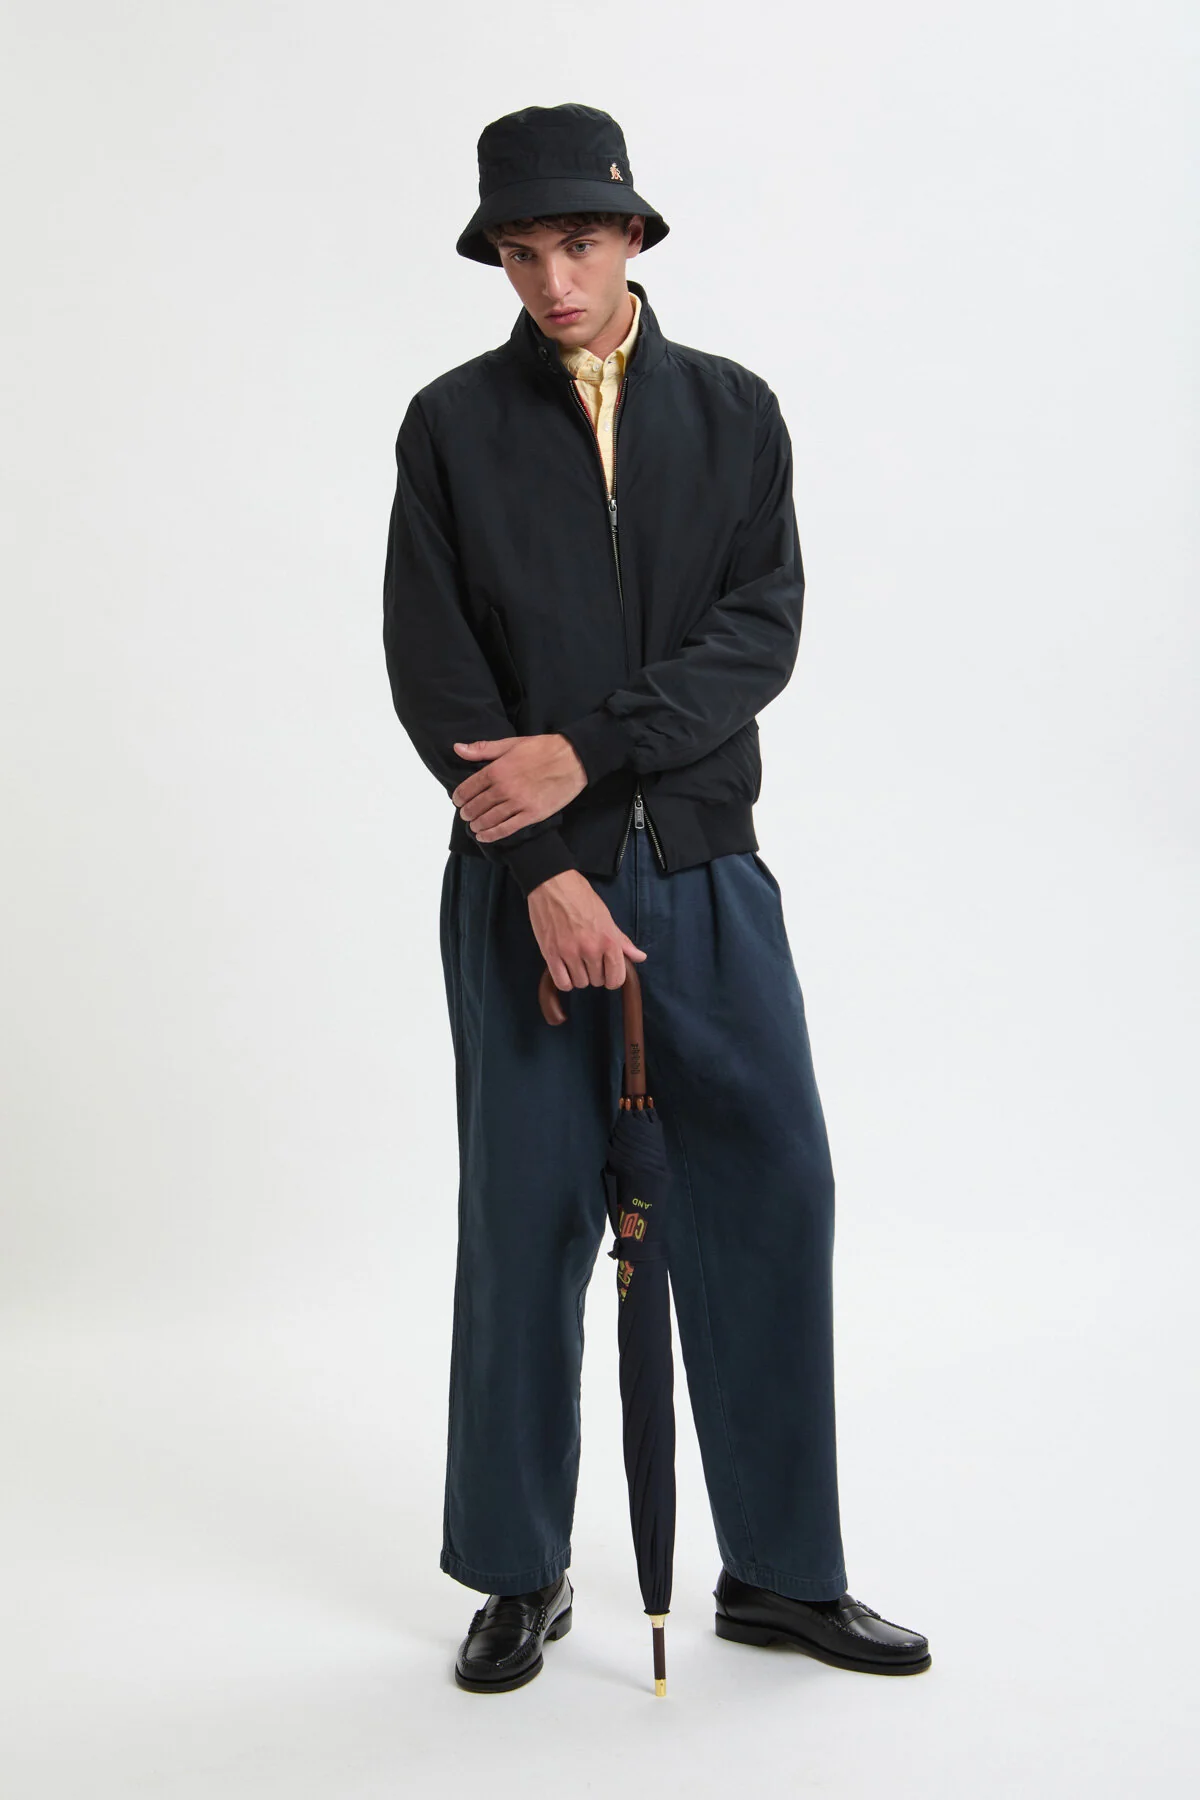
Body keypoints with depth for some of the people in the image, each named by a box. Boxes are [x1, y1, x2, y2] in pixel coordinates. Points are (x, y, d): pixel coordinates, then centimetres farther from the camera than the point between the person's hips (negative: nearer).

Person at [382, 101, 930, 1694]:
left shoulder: (734, 410, 8)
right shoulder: (453, 425, 4)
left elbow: (763, 629, -3)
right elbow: (432, 669, -3)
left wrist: (587, 748, -14)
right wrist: (542, 869, -12)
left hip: (708, 866, 2)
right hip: (525, 882, -1)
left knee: (771, 1192, 0)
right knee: (528, 1221, 3)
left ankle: (781, 1568, 16)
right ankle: (520, 1576, 19)